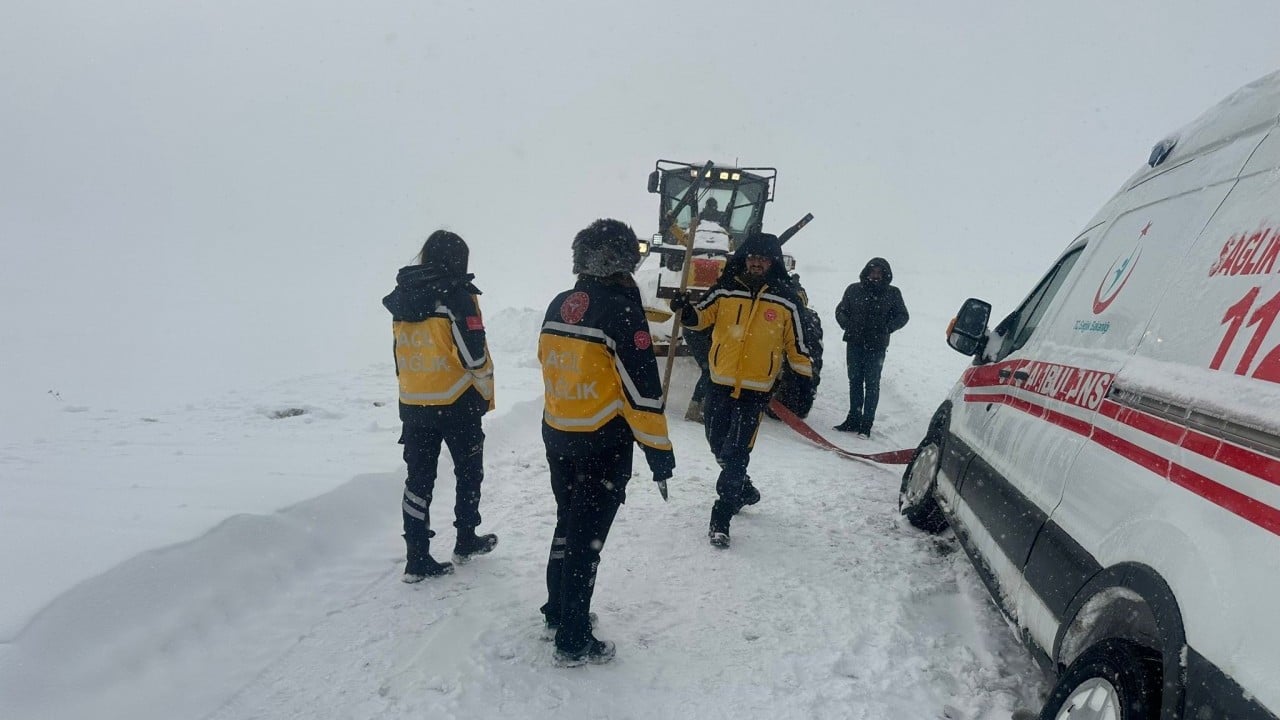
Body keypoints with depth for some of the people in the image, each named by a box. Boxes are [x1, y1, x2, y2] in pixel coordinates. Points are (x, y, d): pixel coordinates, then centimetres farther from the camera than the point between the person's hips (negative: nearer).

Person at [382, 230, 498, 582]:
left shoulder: (402, 299, 7)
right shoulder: (457, 296, -14)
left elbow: (401, 356, 12)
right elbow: (474, 355, -17)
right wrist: (486, 394, 0)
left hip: (413, 405, 5)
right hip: (457, 404, -5)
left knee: (419, 478, 8)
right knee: (469, 471, 14)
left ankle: (417, 558, 8)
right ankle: (466, 540, 27)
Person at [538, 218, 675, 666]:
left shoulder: (559, 306, 3)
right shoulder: (622, 311, -18)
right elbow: (642, 390, -20)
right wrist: (659, 451, -13)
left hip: (557, 436, 7)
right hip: (604, 445, -7)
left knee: (567, 524, 22)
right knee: (587, 538, 2)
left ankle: (558, 611, 37)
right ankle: (573, 641, 12)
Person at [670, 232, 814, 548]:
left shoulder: (786, 300, -2)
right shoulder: (725, 290, 1)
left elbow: (797, 343, 4)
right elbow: (701, 316, -4)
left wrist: (804, 377, 1)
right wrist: (685, 309, -25)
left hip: (755, 391, -3)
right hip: (719, 384, 3)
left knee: (735, 453, -6)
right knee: (719, 446, 16)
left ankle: (720, 519, 4)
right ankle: (744, 490, 42)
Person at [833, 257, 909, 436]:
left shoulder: (892, 293, 2)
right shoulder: (854, 290, 5)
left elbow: (903, 316, 7)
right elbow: (841, 310, 14)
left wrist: (887, 328, -6)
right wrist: (847, 324, -2)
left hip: (877, 346, -2)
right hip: (854, 343, 2)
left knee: (872, 384, 1)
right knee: (855, 381, 9)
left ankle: (867, 423, 4)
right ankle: (854, 419, 18)